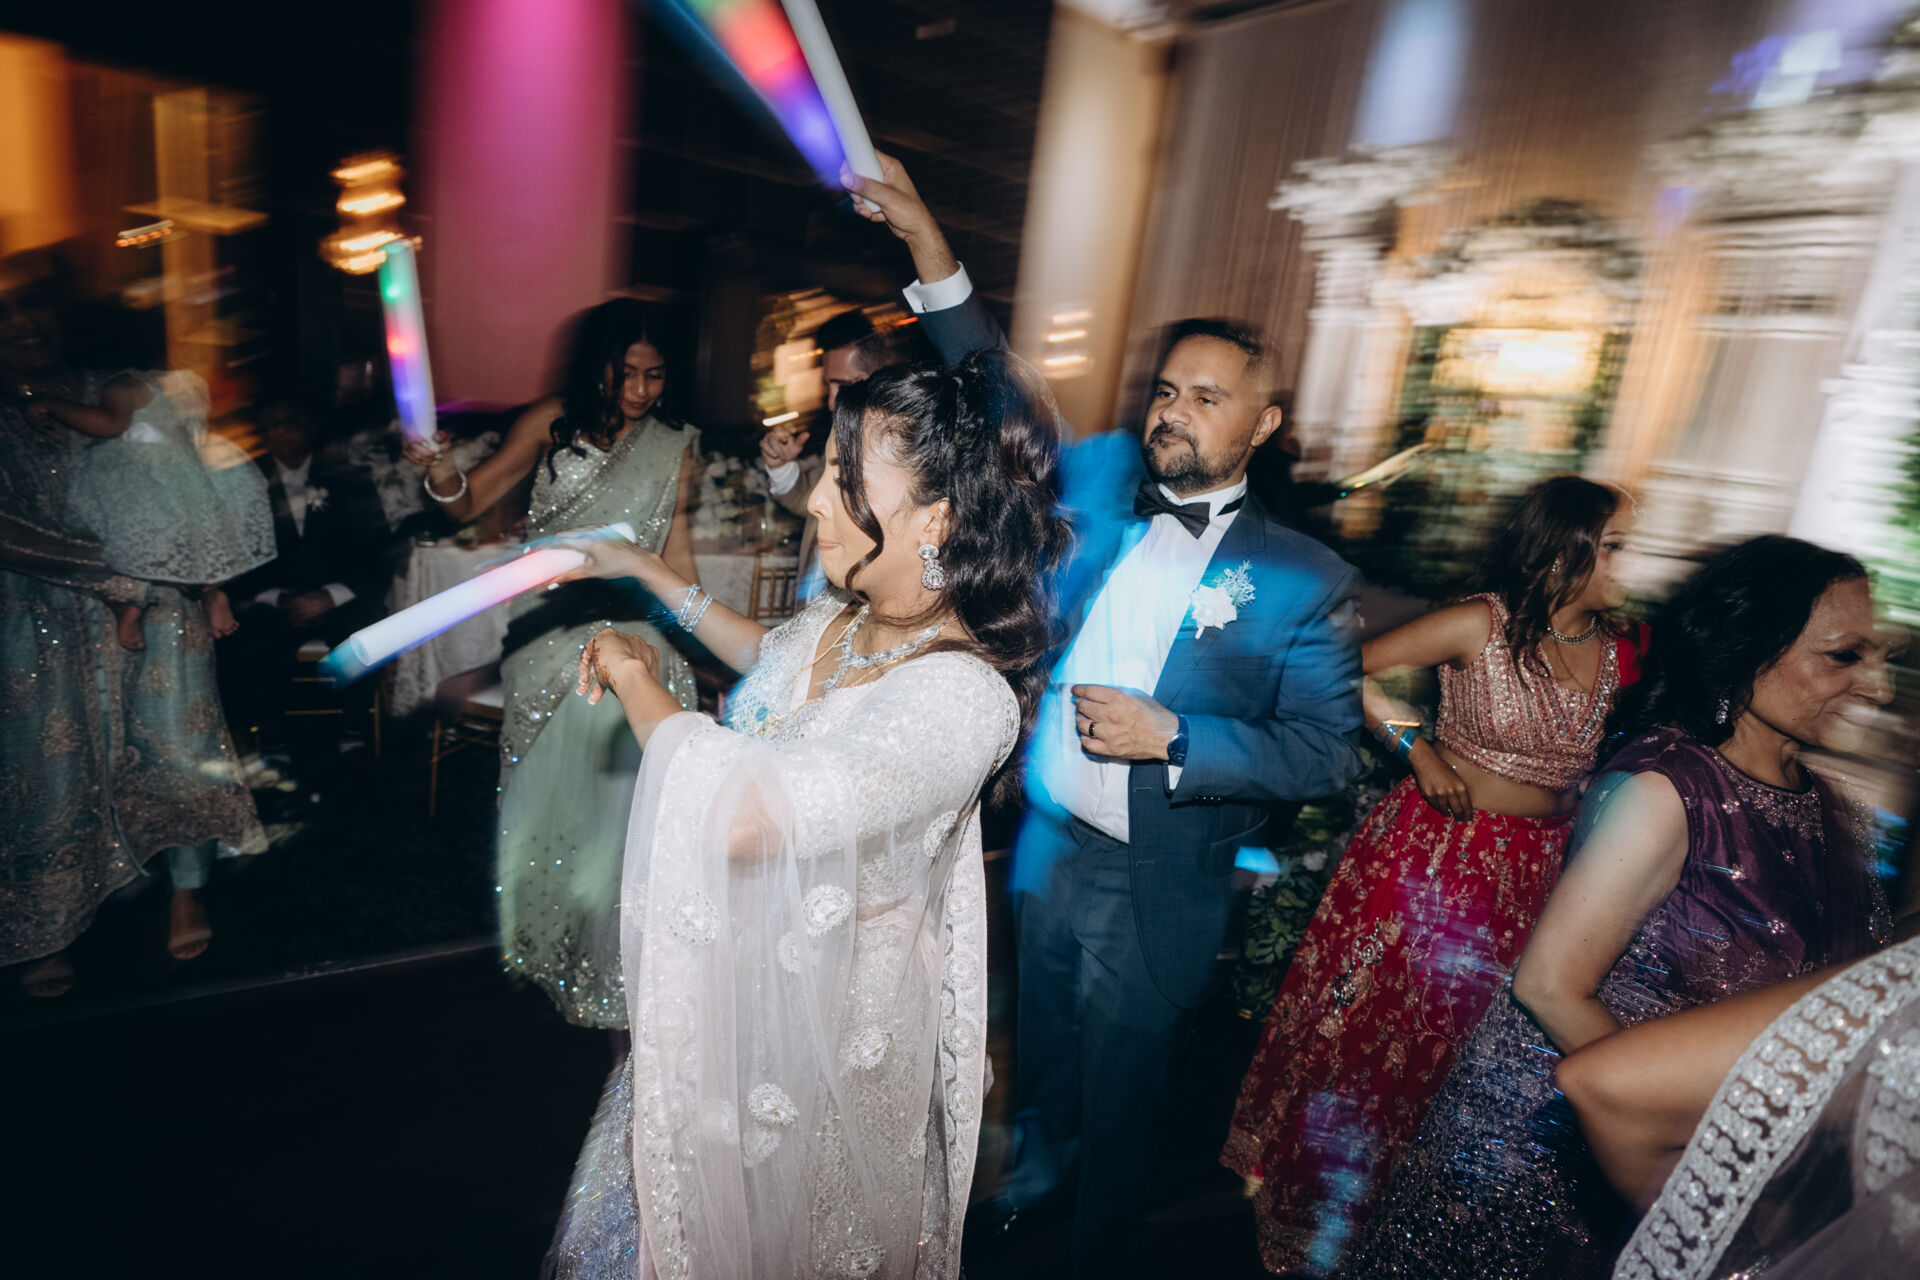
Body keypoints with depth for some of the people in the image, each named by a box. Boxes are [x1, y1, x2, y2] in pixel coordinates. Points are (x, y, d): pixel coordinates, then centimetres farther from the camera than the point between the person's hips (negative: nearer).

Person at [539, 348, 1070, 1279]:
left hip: (819, 1026, -7)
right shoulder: (845, 614, -8)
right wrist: (652, 573, 15)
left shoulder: (959, 696, -34)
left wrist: (635, 679, -23)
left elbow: (744, 813, -41)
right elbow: (771, 656, 17)